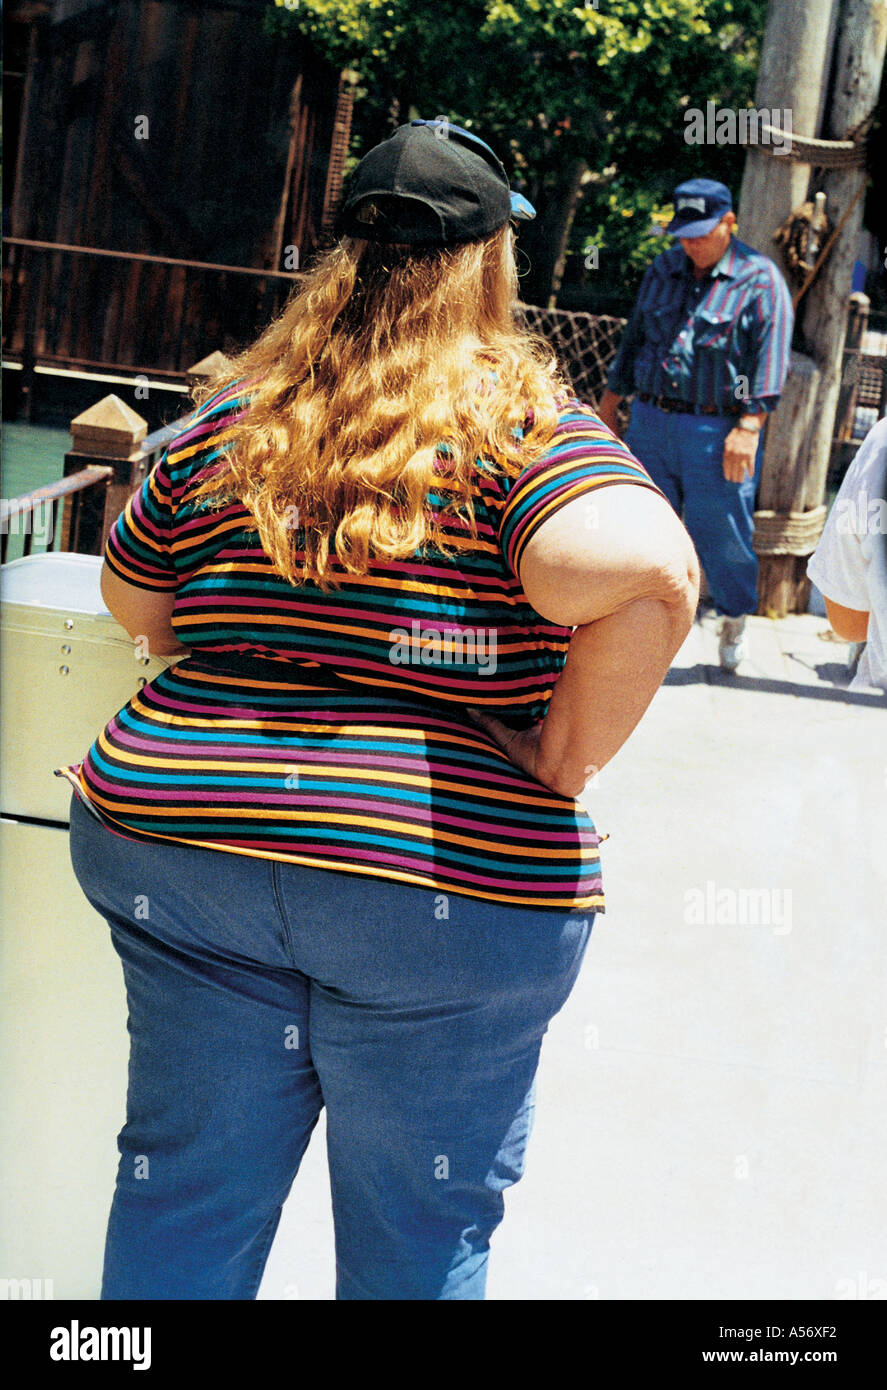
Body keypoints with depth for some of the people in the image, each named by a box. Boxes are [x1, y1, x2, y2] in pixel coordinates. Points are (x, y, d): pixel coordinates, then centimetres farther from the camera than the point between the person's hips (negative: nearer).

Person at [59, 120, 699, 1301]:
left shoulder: (237, 412, 5)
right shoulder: (521, 418, -8)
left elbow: (131, 604, 18)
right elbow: (646, 575, -26)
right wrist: (560, 765, -15)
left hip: (178, 839, 4)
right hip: (453, 888, -3)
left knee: (182, 1199, 18)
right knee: (417, 1243, 15)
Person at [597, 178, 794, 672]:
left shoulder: (760, 278, -3)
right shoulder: (662, 271, 14)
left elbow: (771, 358, -10)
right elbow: (634, 341, 21)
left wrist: (748, 427, -18)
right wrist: (609, 406, 19)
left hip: (717, 433, -4)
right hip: (651, 423, 5)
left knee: (722, 532, 1)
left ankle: (735, 621, 24)